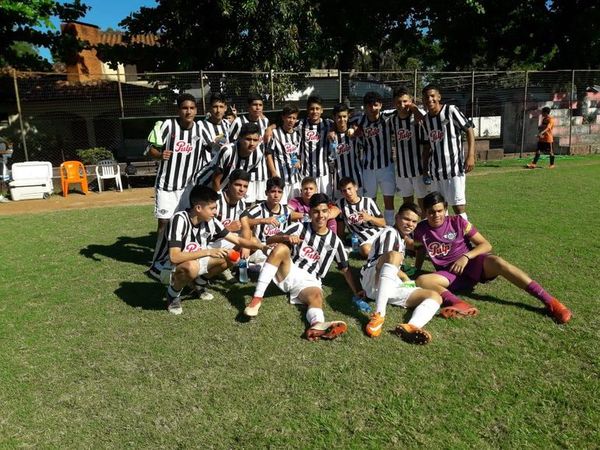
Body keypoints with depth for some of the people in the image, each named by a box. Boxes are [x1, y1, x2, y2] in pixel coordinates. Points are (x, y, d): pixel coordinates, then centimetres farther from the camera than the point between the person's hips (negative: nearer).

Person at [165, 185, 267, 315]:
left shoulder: (210, 221, -11)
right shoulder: (180, 220, -29)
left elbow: (237, 240, -2)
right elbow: (174, 257, -37)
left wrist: (262, 246, -13)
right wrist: (208, 252, -36)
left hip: (196, 262, 7)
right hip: (171, 268, -6)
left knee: (231, 257, -4)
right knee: (191, 267, -39)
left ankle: (199, 283, 15)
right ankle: (173, 294, -7)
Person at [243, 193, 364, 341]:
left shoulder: (334, 241, 7)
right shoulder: (300, 227, 1)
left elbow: (345, 269, 14)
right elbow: (269, 240, -8)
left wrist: (356, 291, 4)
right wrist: (286, 237, -28)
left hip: (309, 281, 1)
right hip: (289, 273, 0)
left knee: (316, 296, -34)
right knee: (281, 248, -30)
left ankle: (317, 325, -70)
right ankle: (257, 298, -36)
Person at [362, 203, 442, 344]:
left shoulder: (400, 238, 26)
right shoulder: (390, 232, -3)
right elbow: (382, 262, -13)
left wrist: (405, 278, 22)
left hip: (391, 286, 8)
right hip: (372, 281, -8)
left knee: (435, 296, -9)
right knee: (395, 255, -36)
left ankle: (411, 327, -44)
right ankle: (379, 315, -45)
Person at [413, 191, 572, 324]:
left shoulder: (457, 222, -2)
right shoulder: (421, 230, 1)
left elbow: (486, 245, -3)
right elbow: (420, 252, 19)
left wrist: (466, 257, -19)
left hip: (472, 264, -1)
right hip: (450, 274, 1)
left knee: (497, 262, -35)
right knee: (421, 281, -29)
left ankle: (550, 302, -37)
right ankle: (459, 304, -52)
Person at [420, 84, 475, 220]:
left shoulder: (450, 110, -6)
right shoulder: (425, 119, 10)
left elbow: (469, 130, -6)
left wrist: (471, 155, -15)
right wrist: (425, 168, 13)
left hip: (454, 168, -6)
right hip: (435, 170, 6)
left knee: (458, 206, -8)